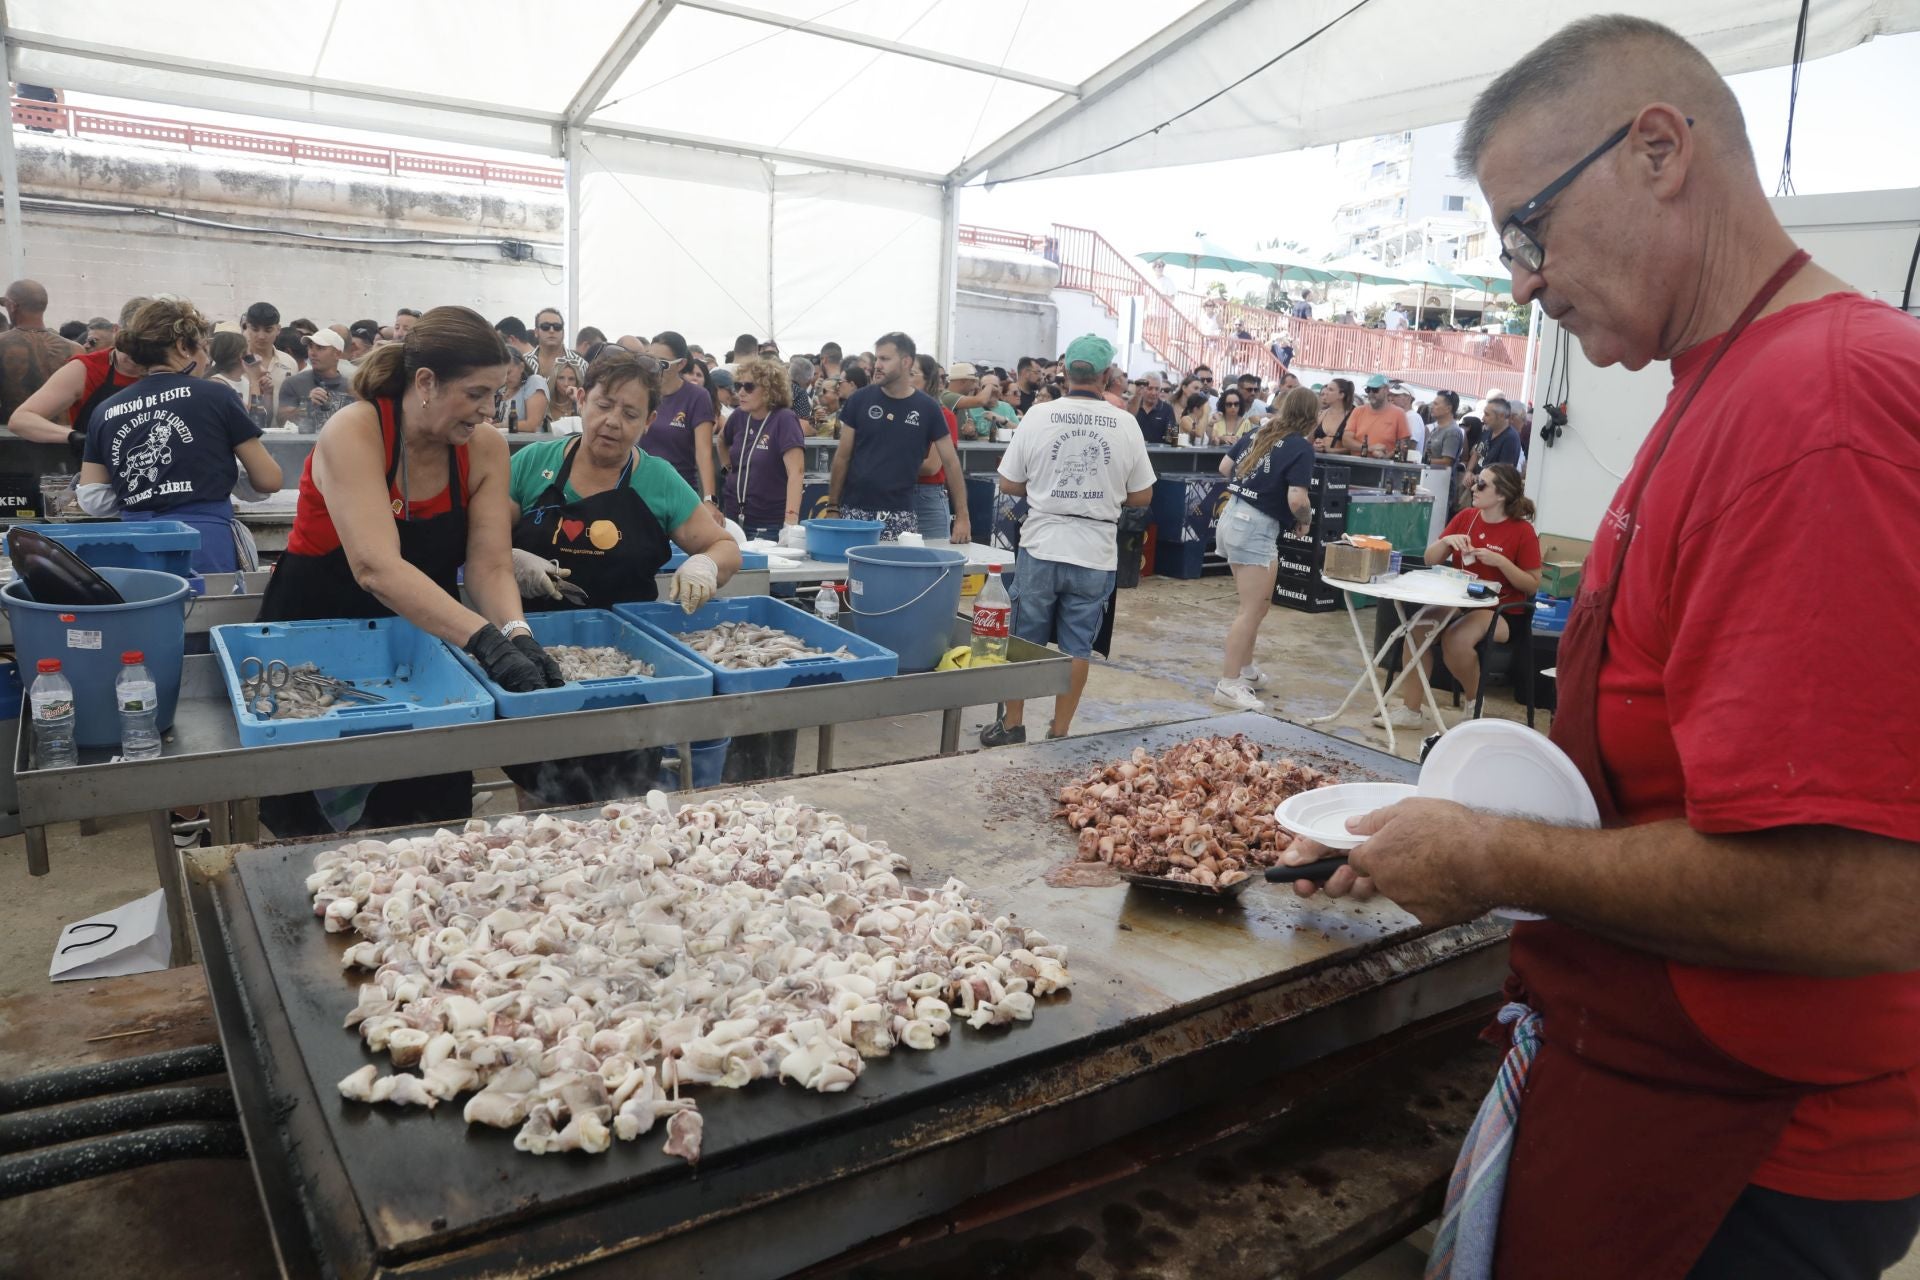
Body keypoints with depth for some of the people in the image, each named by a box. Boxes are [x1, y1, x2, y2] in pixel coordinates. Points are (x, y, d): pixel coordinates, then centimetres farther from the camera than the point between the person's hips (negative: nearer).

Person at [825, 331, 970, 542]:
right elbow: (842, 457, 7)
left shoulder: (927, 408, 1)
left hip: (901, 516, -1)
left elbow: (951, 463, 3)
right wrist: (832, 507, 2)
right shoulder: (860, 400, 3)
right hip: (856, 512, 1)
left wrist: (962, 518, -3)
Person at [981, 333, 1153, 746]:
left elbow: (1008, 484, 2)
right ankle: (1059, 733, 16)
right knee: (1077, 647, 10)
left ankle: (1011, 725, 20)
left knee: (1024, 642, 12)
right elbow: (1141, 496, 5)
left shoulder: (1039, 415, -5)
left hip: (1041, 546, 0)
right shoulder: (1126, 424, -3)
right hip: (1095, 554, 1)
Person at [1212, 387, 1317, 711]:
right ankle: (1229, 685, -5)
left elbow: (1224, 467, 16)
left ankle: (1245, 669, 29)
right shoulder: (1301, 448, -11)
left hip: (1233, 517, 9)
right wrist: (1305, 521, 1)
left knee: (1256, 603, 21)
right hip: (1256, 527, -8)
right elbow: (1297, 500, -19)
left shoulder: (1257, 433, 9)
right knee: (1252, 609, -5)